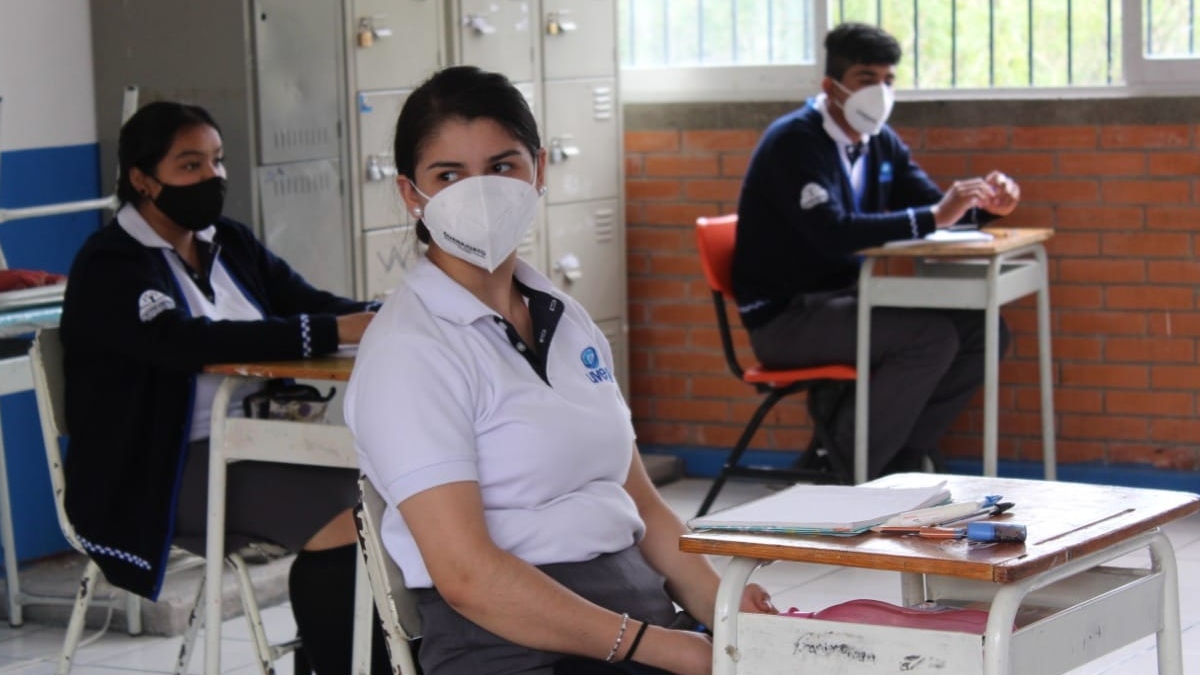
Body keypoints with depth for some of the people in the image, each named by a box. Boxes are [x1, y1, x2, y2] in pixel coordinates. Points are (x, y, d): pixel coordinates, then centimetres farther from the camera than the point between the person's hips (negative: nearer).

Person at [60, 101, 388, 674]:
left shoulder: (230, 244, 15)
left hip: (255, 443, 7)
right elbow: (190, 342, -25)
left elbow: (312, 304, 7)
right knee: (344, 522, -26)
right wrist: (331, 332, -30)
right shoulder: (109, 267, -9)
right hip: (165, 471, -7)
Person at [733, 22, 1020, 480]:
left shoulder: (880, 142, 9)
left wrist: (984, 205, -12)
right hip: (784, 316, -8)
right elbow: (832, 233, -30)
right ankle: (845, 473, -16)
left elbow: (932, 203, 11)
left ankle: (904, 458, 1)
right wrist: (932, 218, -33)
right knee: (932, 336, -26)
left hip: (844, 298, 9)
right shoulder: (794, 142, -17)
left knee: (982, 332, -5)